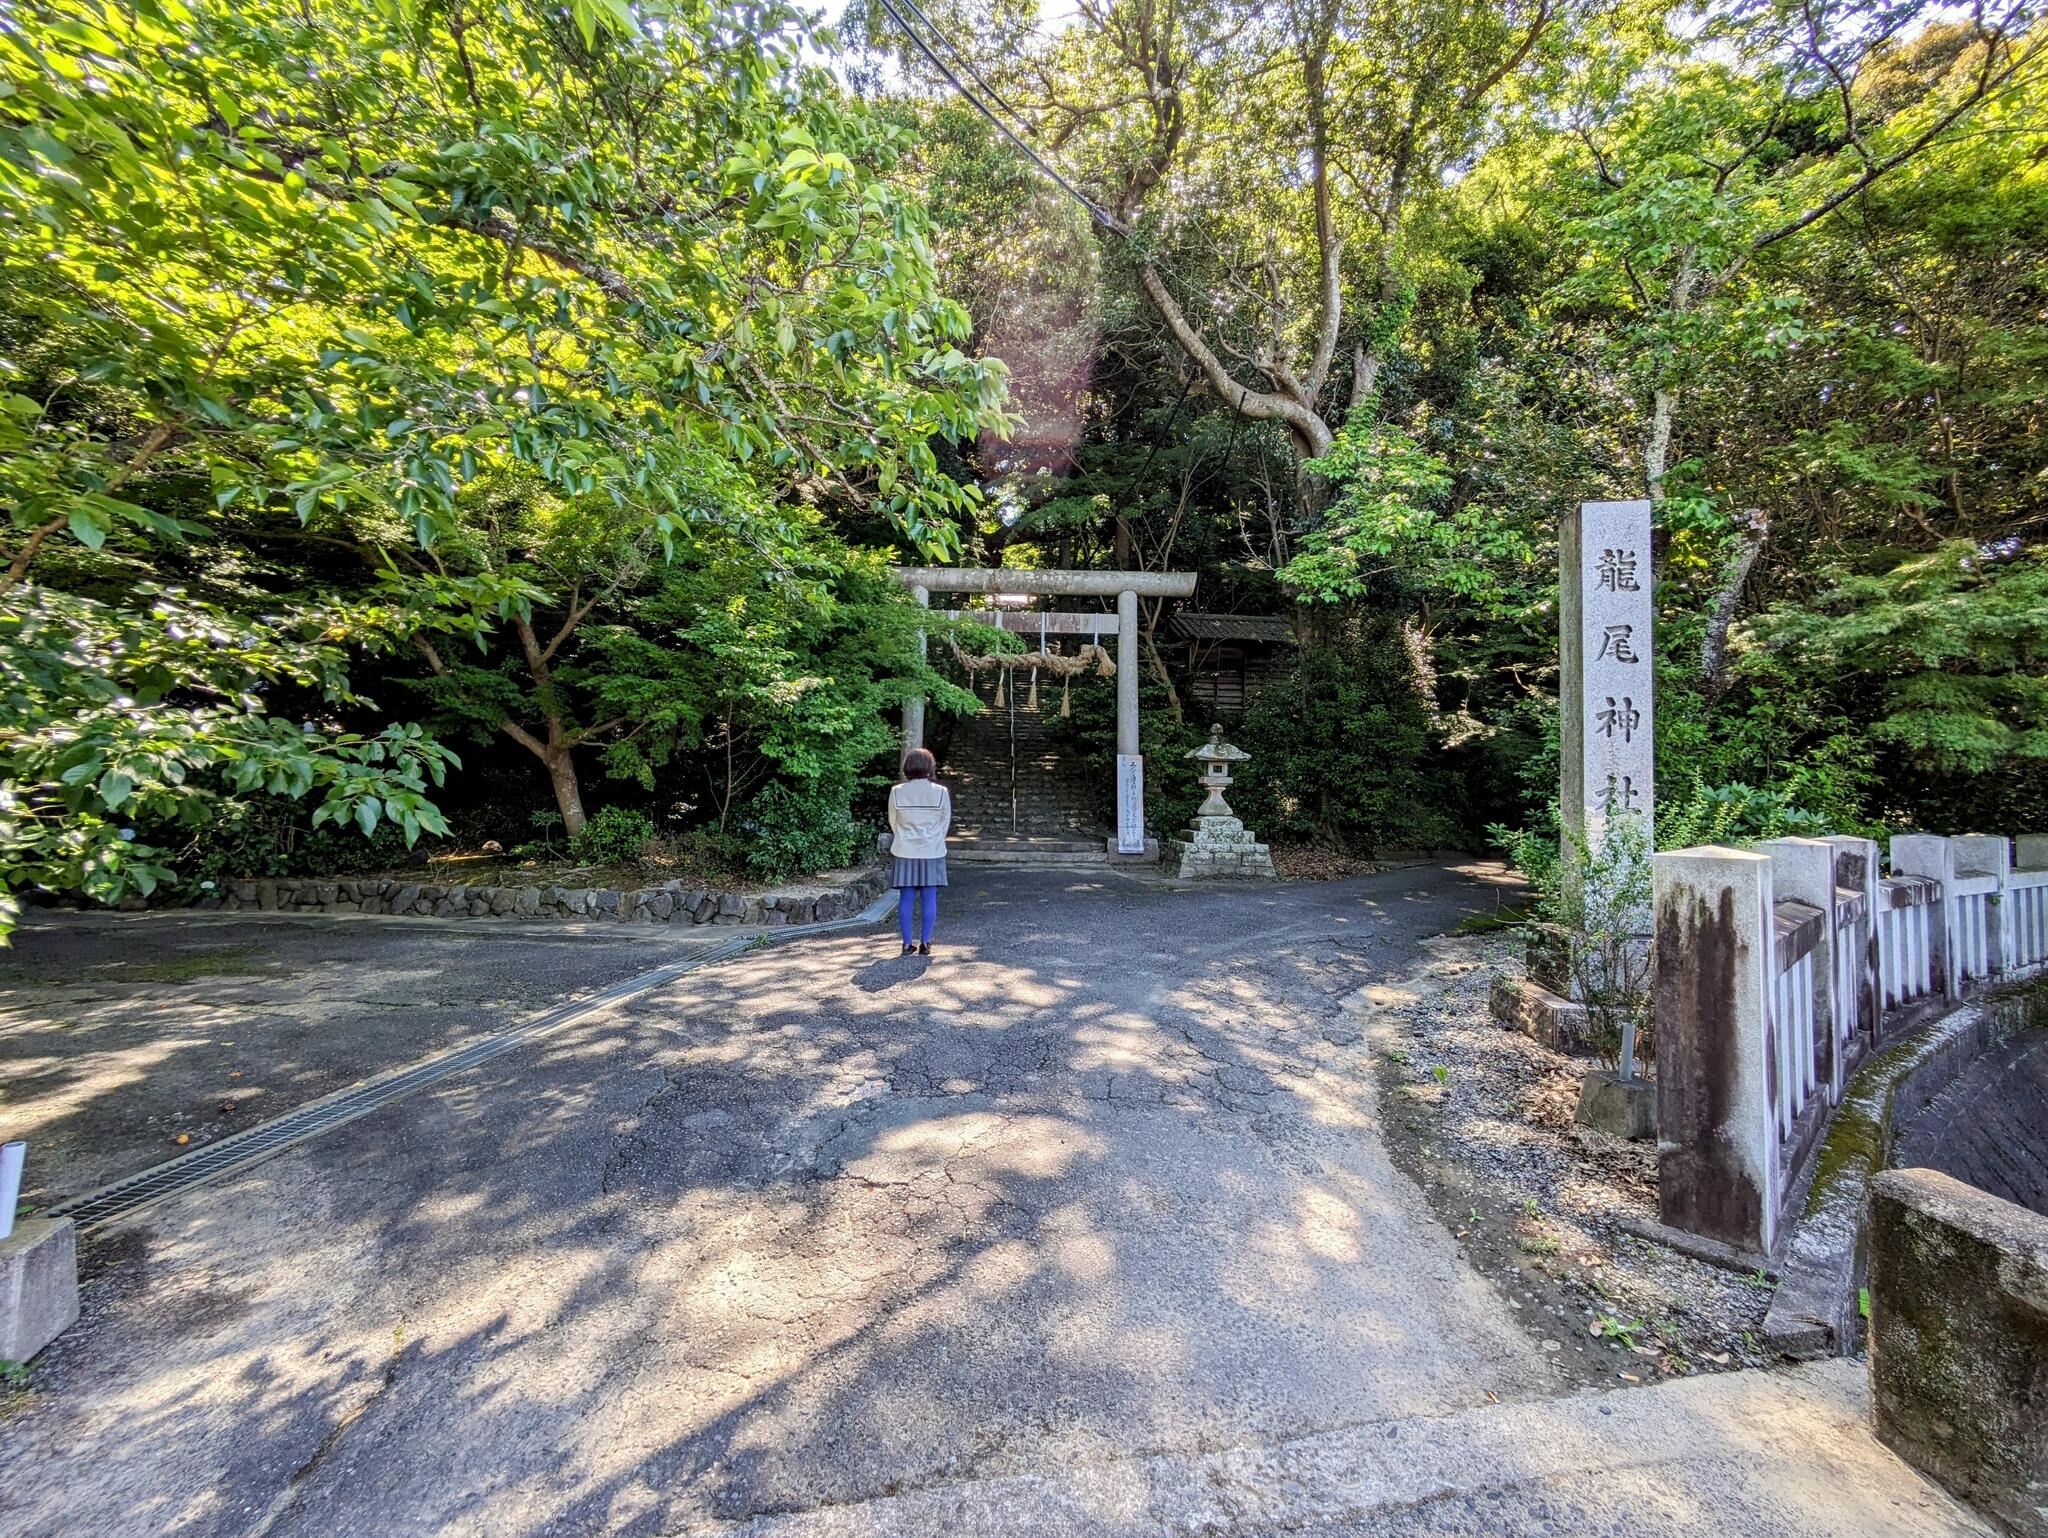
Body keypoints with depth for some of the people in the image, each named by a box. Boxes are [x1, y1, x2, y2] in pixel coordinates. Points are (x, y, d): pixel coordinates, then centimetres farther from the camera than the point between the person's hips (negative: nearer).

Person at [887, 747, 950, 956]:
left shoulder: (897, 792, -5)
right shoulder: (941, 792, -7)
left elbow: (893, 822, 5)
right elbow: (945, 823, 3)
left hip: (905, 852, 1)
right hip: (932, 852, 0)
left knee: (906, 899, 6)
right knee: (929, 898, 6)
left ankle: (908, 943, 9)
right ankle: (925, 943, 8)